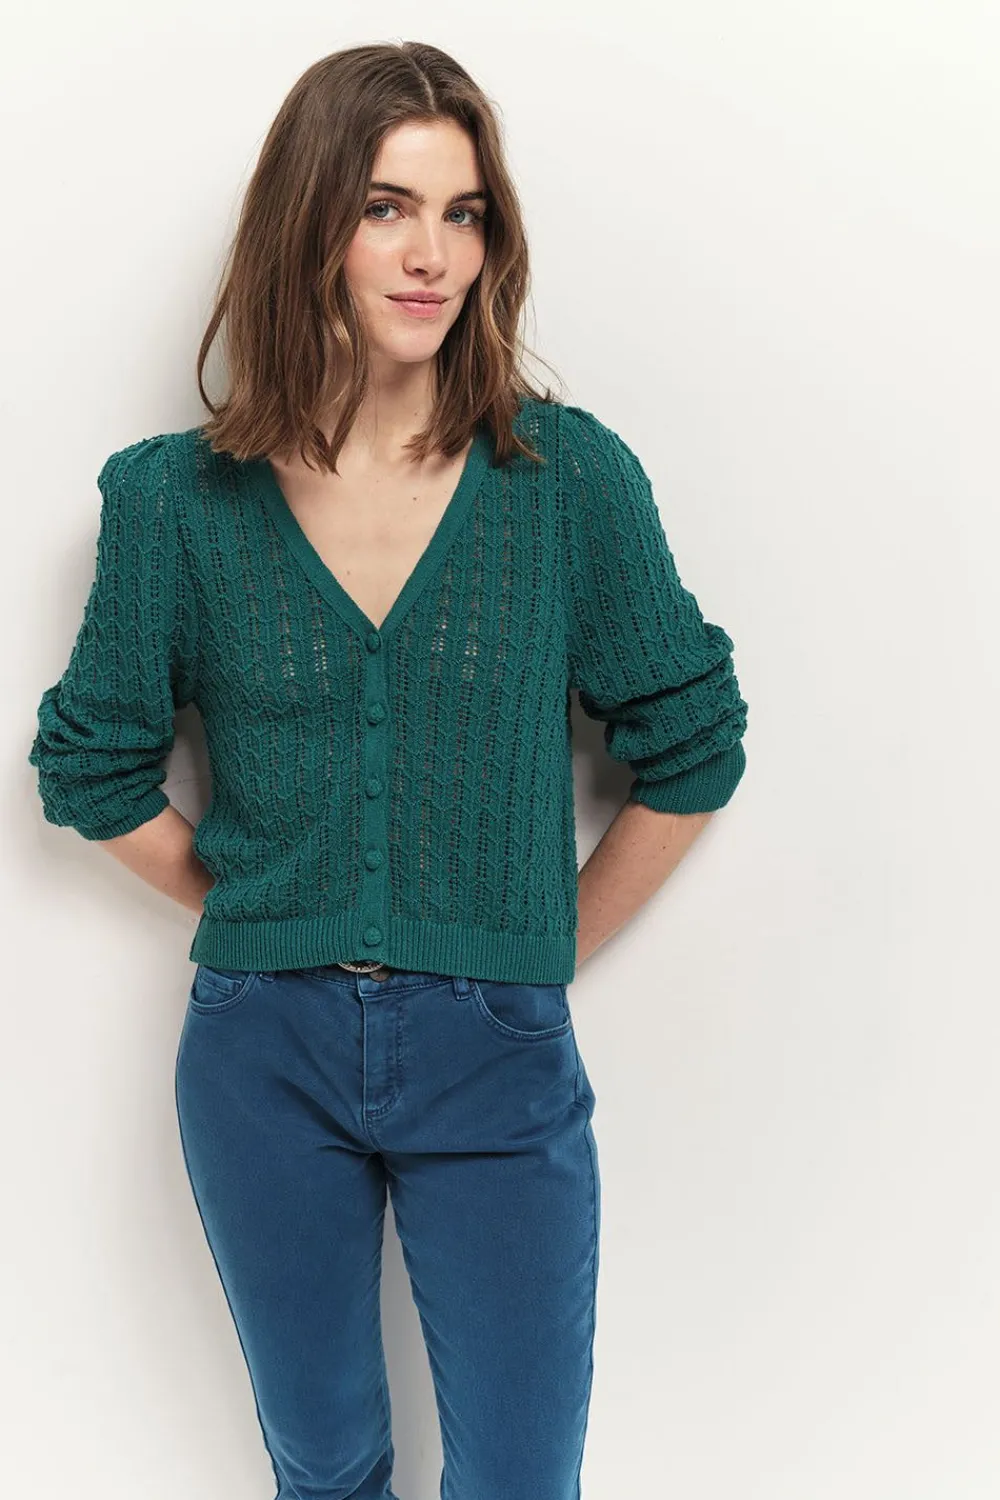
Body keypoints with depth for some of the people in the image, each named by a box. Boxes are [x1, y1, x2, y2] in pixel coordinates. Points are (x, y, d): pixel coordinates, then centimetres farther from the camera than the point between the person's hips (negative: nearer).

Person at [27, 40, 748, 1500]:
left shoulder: (573, 475, -7)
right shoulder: (178, 499, -4)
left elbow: (691, 745, 2)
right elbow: (93, 767, 7)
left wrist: (555, 942, 3)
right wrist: (260, 914, 5)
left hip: (497, 1058, -1)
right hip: (264, 1054, 1)